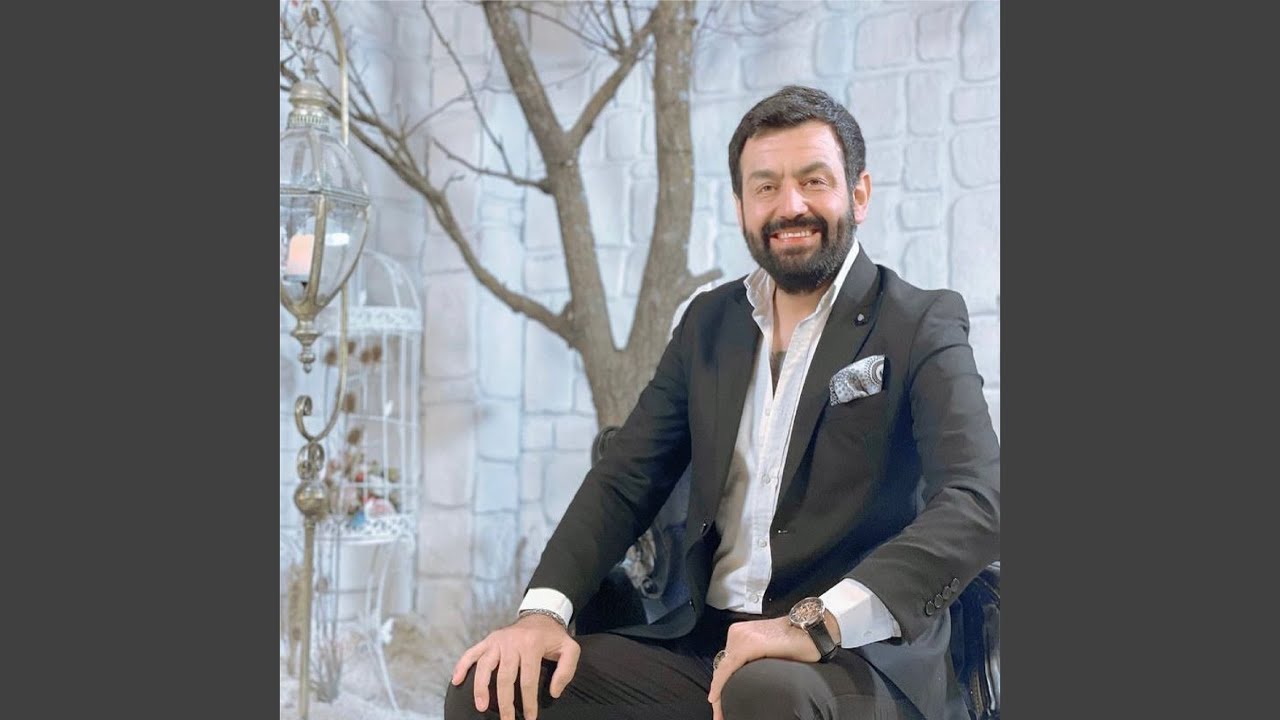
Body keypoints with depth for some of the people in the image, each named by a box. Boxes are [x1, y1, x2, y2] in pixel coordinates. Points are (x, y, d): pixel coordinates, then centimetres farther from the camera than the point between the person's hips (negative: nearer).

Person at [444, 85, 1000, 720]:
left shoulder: (921, 324, -2)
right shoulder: (708, 322, 14)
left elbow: (977, 503, -17)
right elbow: (626, 478, 9)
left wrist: (818, 620, -30)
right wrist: (544, 609, -9)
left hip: (857, 660, -4)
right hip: (705, 643, 5)